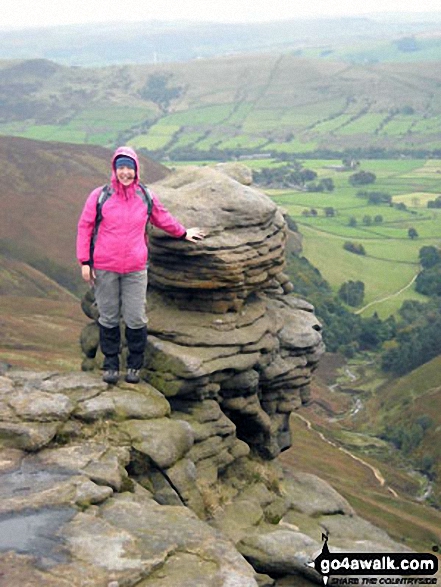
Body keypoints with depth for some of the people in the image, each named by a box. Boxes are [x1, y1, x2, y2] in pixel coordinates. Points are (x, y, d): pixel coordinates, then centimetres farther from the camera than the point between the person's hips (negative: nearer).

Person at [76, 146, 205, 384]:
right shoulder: (100, 196, -2)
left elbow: (163, 219, 24)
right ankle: (111, 364, 19)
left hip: (135, 269, 1)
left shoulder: (146, 197, 5)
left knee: (136, 318, 1)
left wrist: (183, 233, 35)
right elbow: (85, 227, 2)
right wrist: (84, 262, -1)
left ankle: (135, 365, 16)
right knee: (108, 317, 7)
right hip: (104, 268, -1)